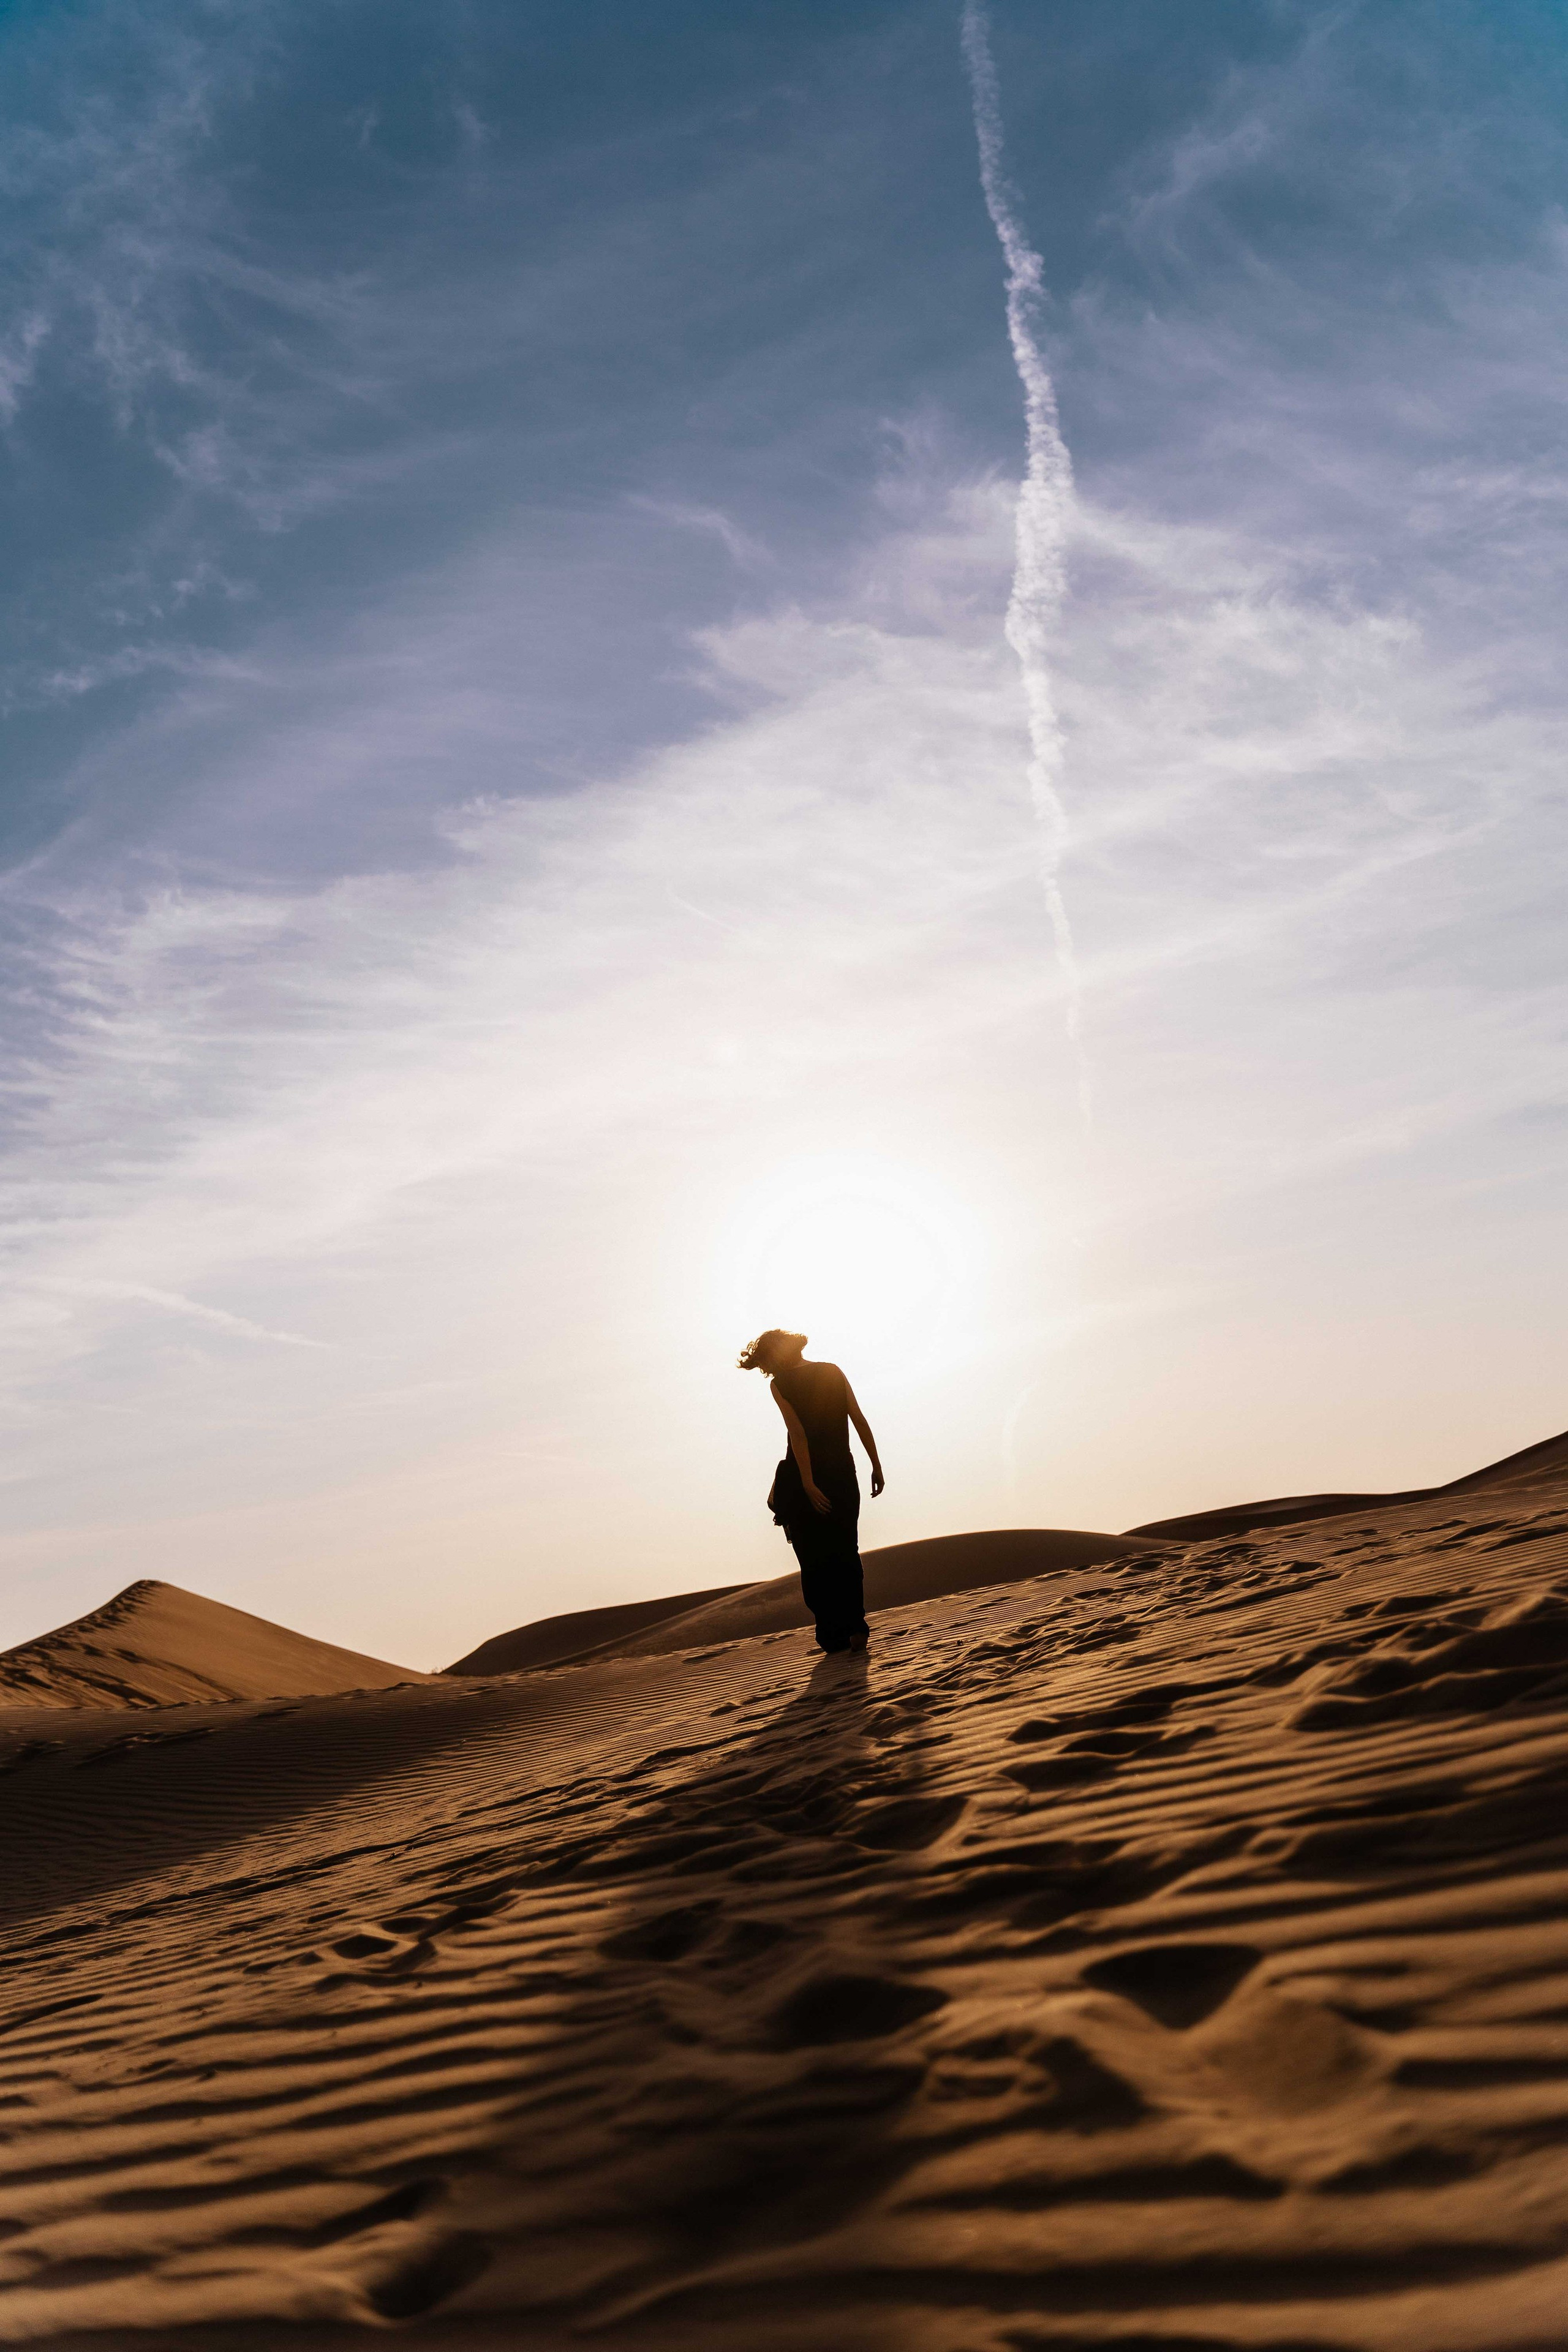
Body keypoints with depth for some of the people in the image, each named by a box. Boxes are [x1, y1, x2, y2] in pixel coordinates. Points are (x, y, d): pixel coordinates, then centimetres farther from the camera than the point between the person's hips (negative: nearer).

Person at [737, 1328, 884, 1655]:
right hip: (843, 1475, 3)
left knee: (815, 1560, 8)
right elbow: (860, 1422, 3)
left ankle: (834, 1634, 8)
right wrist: (876, 1466, 8)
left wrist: (808, 1484, -19)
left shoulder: (780, 1383, -5)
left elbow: (798, 1432, -16)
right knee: (846, 1553, 13)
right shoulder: (833, 1372, 7)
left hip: (803, 1479, -3)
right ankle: (855, 1626, -2)